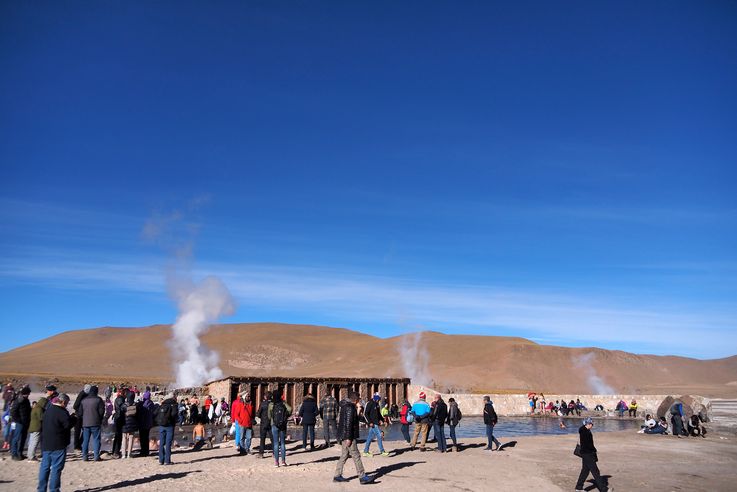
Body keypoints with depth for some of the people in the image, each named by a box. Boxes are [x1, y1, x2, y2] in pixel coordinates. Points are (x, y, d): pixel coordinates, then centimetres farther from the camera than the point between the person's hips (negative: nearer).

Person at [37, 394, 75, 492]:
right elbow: (68, 425, -18)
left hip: (45, 444, 8)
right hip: (58, 445, -8)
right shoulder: (62, 412, -18)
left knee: (44, 467, 14)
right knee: (56, 468, 0)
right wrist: (73, 418, 1)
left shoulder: (48, 410, 10)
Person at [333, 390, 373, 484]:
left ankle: (337, 476, 18)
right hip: (348, 436, -10)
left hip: (343, 436, 10)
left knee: (344, 455, 15)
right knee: (356, 456, -6)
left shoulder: (345, 406, 14)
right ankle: (362, 477, -2)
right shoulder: (350, 408, -17)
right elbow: (348, 424, -22)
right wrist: (348, 438, -23)